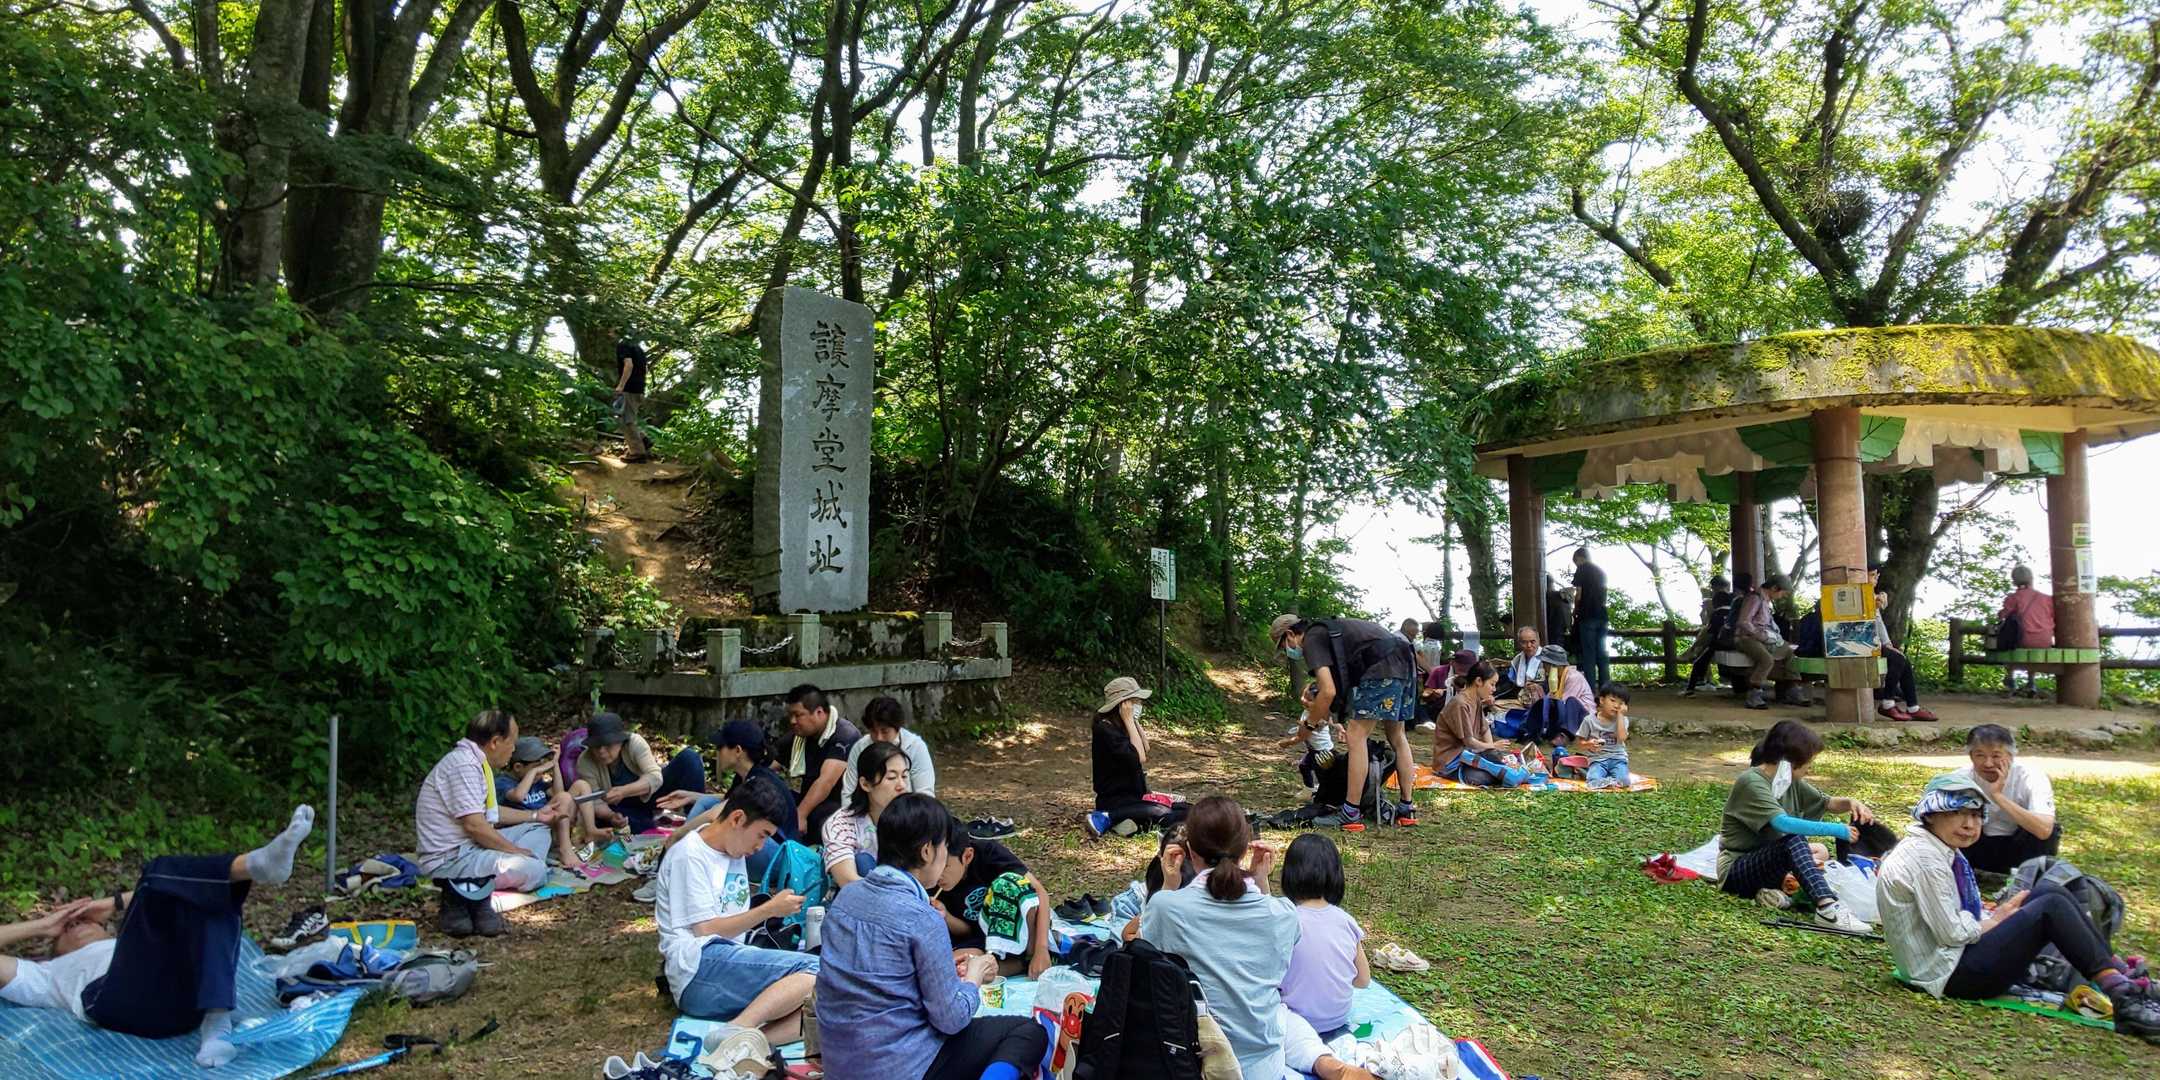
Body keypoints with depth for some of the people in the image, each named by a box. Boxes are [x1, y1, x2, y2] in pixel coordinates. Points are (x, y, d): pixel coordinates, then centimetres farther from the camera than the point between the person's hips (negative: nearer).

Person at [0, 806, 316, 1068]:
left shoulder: (132, 944, 46)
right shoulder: (50, 975, 40)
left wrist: (115, 904, 33)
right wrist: (42, 925, 35)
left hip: (190, 994, 4)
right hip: (122, 1000, -3)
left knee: (213, 896, -19)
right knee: (160, 873, -17)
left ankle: (216, 1024, -38)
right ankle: (256, 864, -51)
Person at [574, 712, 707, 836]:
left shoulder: (635, 742, -23)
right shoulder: (585, 762, -19)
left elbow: (655, 778, -33)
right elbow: (596, 803, -19)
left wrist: (624, 791, -49)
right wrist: (610, 816, -42)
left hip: (653, 793, 0)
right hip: (624, 808, 1)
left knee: (689, 756, -22)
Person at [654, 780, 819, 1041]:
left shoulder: (734, 853, 23)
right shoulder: (689, 855, -2)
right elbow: (706, 931, -7)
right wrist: (770, 909, -4)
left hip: (733, 966, 8)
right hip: (698, 968, -8)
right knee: (812, 969, -28)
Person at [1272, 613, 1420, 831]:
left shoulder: (1311, 640, -1)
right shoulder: (1328, 631, 27)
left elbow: (1329, 691, -11)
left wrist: (1310, 724, 1)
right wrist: (1317, 705, 24)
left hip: (1380, 667, -10)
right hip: (1404, 662, 10)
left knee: (1356, 736, -5)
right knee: (1397, 737, 18)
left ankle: (1351, 815, -4)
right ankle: (1408, 809, 25)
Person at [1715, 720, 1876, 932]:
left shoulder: (1791, 781, 7)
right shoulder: (1751, 781, -20)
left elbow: (1826, 804, 19)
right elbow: (1782, 823, -32)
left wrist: (1850, 803, -4)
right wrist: (1838, 830, -27)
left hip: (1763, 860, 10)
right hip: (1735, 870, -10)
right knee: (1794, 841, -29)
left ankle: (1775, 886, -18)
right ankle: (1827, 907, -41)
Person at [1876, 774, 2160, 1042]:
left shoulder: (1940, 850, 11)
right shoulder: (1925, 859, -21)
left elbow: (1965, 917, 14)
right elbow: (1953, 933, -20)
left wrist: (1995, 916, -2)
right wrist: (1995, 921, -5)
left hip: (1962, 952, 10)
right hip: (1949, 974, -10)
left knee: (2049, 890, 5)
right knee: (2051, 907, -14)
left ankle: (2118, 972, 3)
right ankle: (2123, 998, -10)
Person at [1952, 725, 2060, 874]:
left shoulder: (2031, 777, -23)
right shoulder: (1961, 778, -17)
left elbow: (2044, 830, -40)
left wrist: (1998, 796, -43)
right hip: (1980, 847, 1)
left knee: (2050, 830, -31)